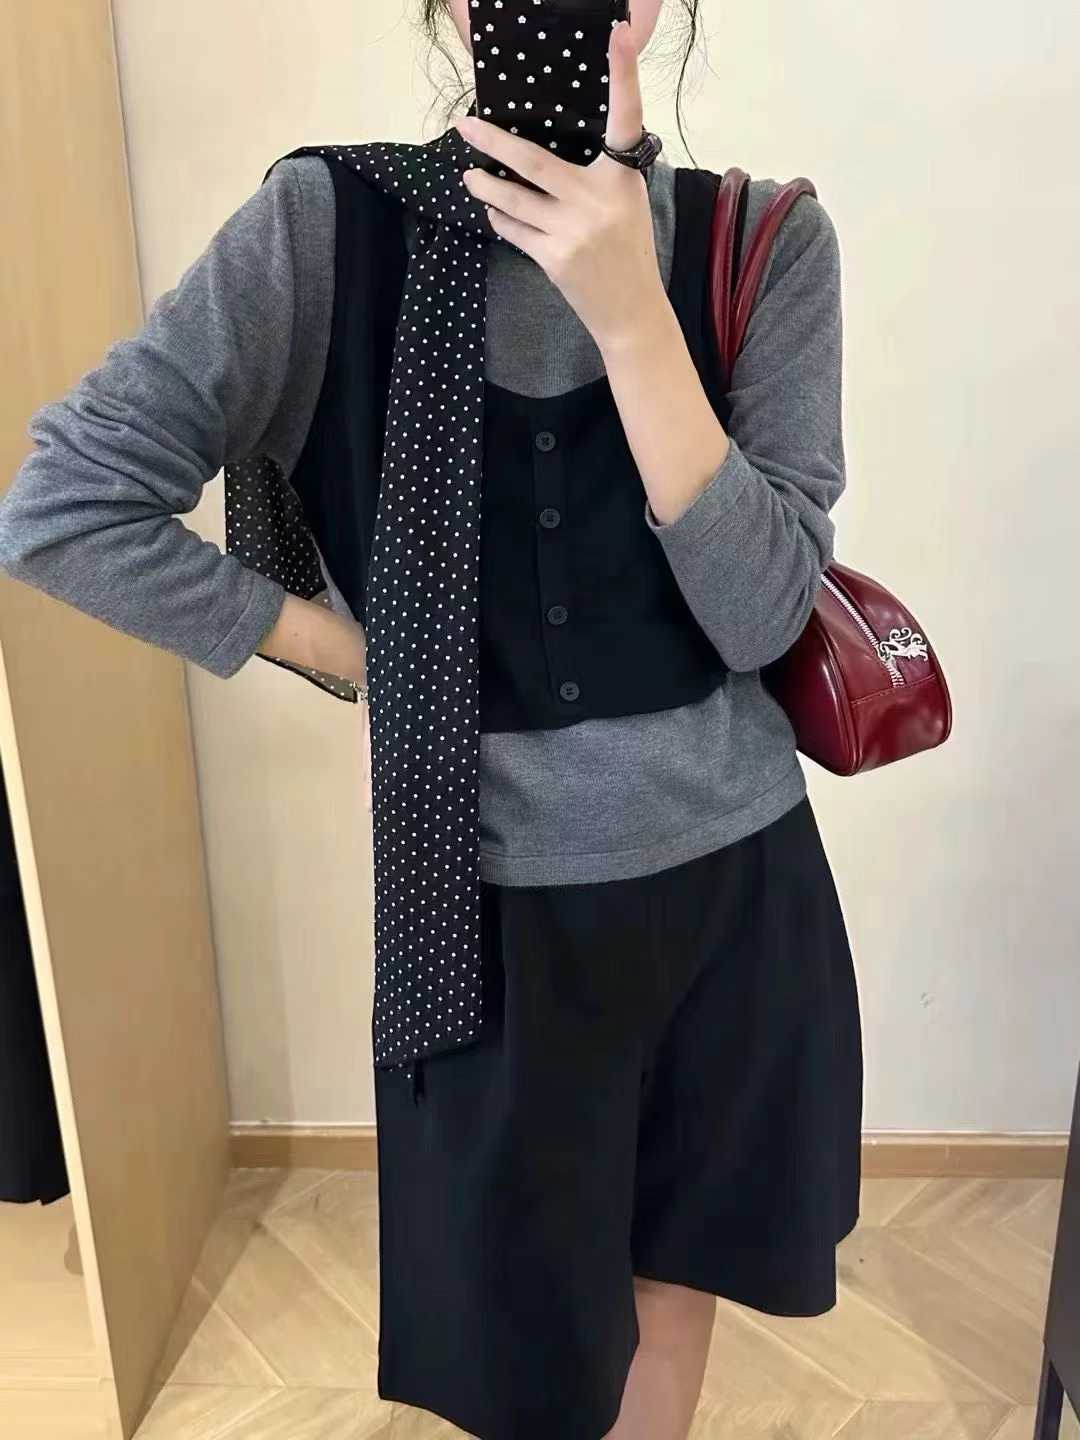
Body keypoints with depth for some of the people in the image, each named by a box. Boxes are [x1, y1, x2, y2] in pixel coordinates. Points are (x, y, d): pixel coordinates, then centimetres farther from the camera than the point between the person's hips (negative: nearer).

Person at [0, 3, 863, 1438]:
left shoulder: (764, 241, -6)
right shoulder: (331, 225, -11)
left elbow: (761, 614, -15)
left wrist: (628, 310, -25)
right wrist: (354, 651, -11)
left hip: (729, 879, 2)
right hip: (488, 907, -2)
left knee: (673, 1279, 24)